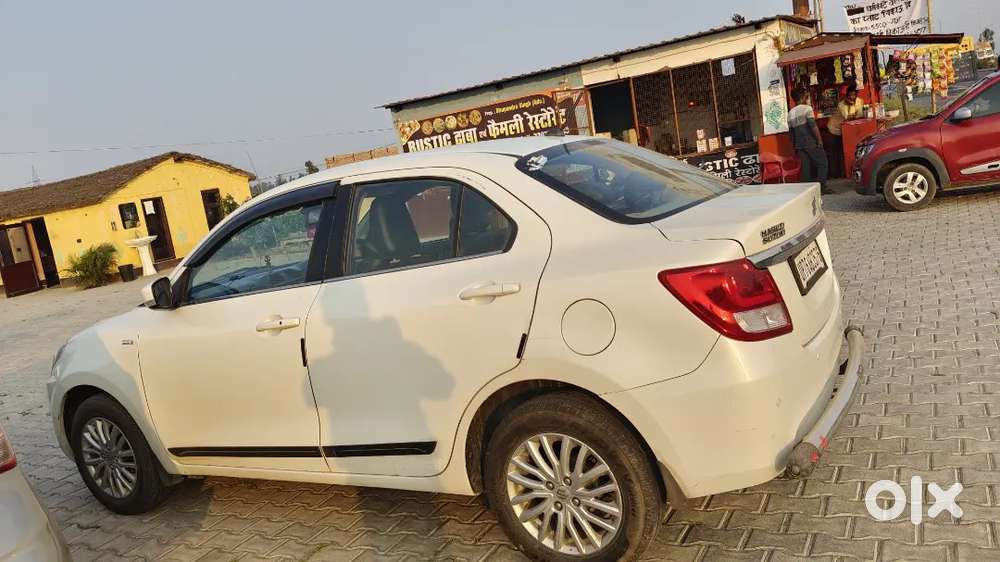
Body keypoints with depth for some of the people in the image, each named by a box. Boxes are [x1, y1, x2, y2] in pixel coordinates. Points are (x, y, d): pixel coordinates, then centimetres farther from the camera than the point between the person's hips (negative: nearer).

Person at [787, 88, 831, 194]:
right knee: (822, 163, 2)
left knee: (806, 167, 8)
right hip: (811, 142, -6)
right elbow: (813, 125, -15)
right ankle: (821, 187, -6)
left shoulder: (790, 113, 11)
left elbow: (791, 131, 14)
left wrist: (795, 147, 20)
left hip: (799, 144, 6)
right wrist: (819, 140, -12)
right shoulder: (807, 108, -7)